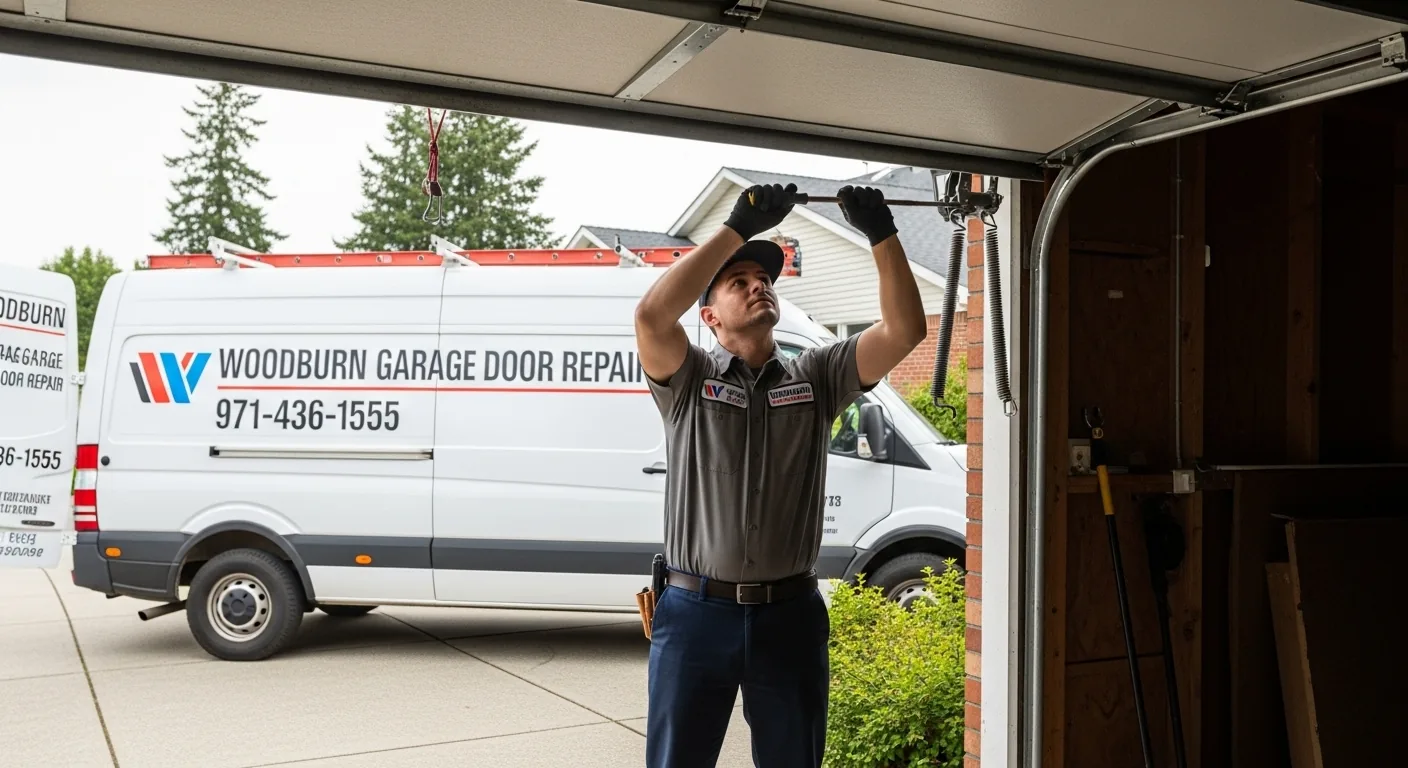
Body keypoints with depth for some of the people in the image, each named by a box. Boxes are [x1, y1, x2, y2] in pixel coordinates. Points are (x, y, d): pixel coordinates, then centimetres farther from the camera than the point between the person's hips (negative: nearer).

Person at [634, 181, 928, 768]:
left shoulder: (816, 375, 8)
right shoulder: (688, 379, 0)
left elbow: (904, 329, -4)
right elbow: (651, 315, -21)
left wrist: (882, 234, -13)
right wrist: (739, 227, -20)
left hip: (790, 614, 2)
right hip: (696, 611, -2)